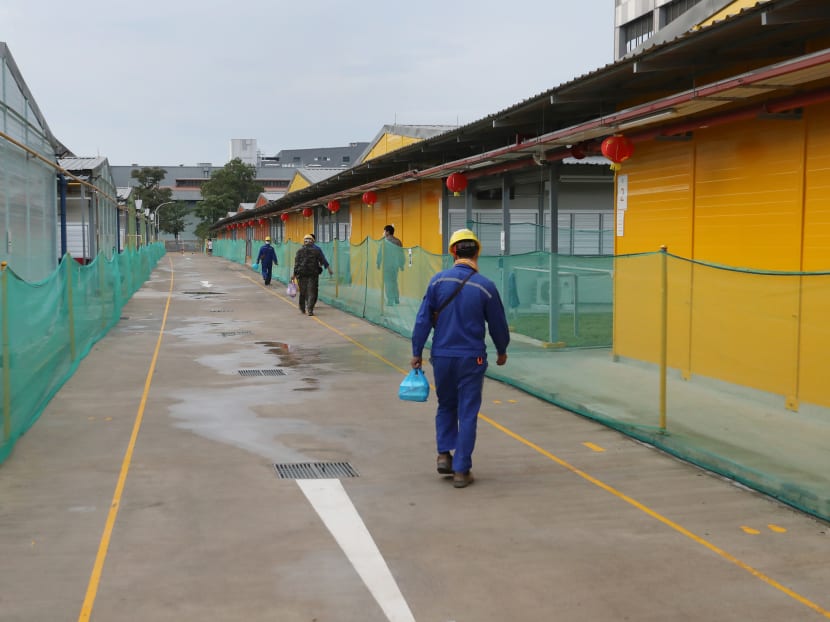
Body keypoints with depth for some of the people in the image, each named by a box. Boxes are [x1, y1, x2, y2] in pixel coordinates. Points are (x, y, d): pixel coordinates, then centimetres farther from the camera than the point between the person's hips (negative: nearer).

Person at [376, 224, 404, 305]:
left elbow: (380, 253, -9)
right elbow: (401, 254, 8)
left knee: (388, 282, -1)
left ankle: (390, 301, -4)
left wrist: (378, 264, 1)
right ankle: (397, 300, 21)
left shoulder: (384, 241, -10)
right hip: (395, 265, 5)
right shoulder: (398, 242, 5)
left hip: (387, 265, -5)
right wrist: (401, 265, 15)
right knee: (394, 281, 18)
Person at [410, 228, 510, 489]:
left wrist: (416, 352, 6)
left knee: (446, 407, 23)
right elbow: (498, 324, 2)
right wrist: (502, 351, 20)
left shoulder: (438, 280, -5)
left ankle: (444, 454, 13)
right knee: (467, 414, 6)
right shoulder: (486, 286, -8)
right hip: (471, 358, -2)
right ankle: (461, 470, 8)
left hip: (441, 357, 2)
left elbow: (423, 320, -4)